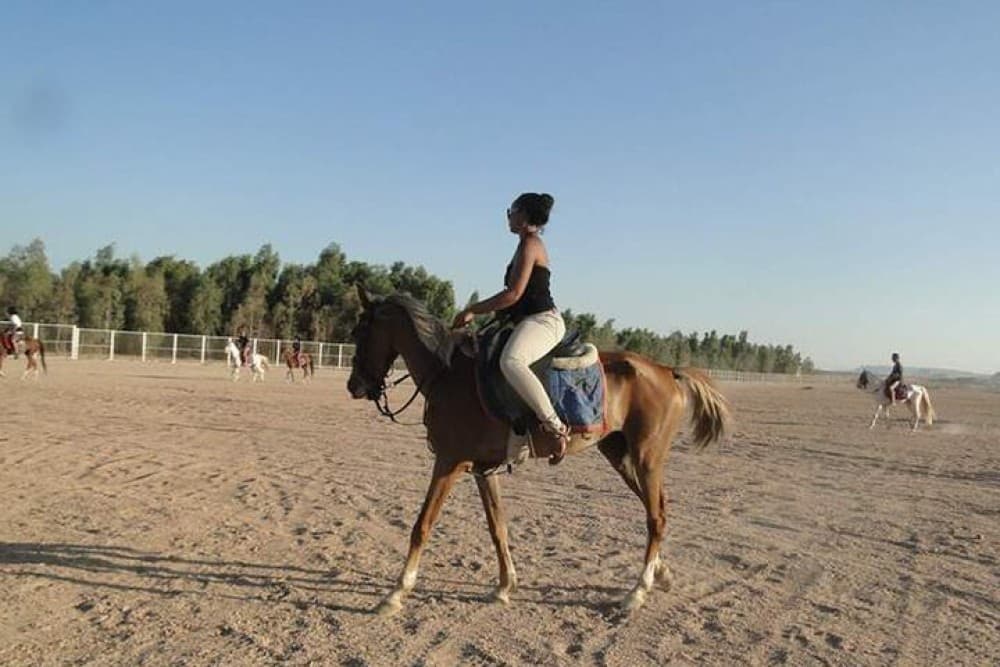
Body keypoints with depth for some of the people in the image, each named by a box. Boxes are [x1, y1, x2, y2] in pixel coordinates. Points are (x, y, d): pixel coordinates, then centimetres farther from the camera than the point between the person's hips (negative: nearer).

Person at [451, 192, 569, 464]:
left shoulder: (529, 244, -9)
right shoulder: (531, 244, 23)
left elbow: (513, 294, -18)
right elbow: (516, 296, 25)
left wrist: (473, 310, -12)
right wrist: (477, 312, 21)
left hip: (542, 321, -12)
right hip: (530, 321, 12)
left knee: (510, 361, -39)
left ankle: (556, 426, -37)